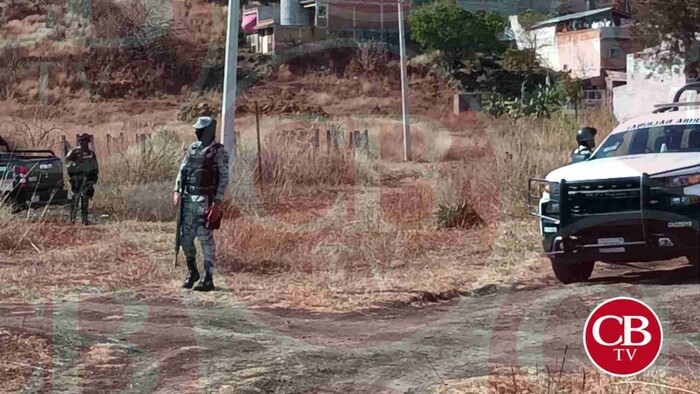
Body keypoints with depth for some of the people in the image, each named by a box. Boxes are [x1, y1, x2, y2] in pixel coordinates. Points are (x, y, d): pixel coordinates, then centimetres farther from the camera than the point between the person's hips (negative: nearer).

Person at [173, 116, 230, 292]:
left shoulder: (218, 151, -7)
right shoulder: (192, 148, 13)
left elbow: (224, 178, -11)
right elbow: (182, 170, 16)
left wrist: (217, 202, -18)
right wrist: (177, 191, 3)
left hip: (205, 200, -6)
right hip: (188, 198, 6)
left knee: (206, 238, -4)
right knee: (185, 237, 8)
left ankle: (208, 279, 2)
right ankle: (192, 272, 26)